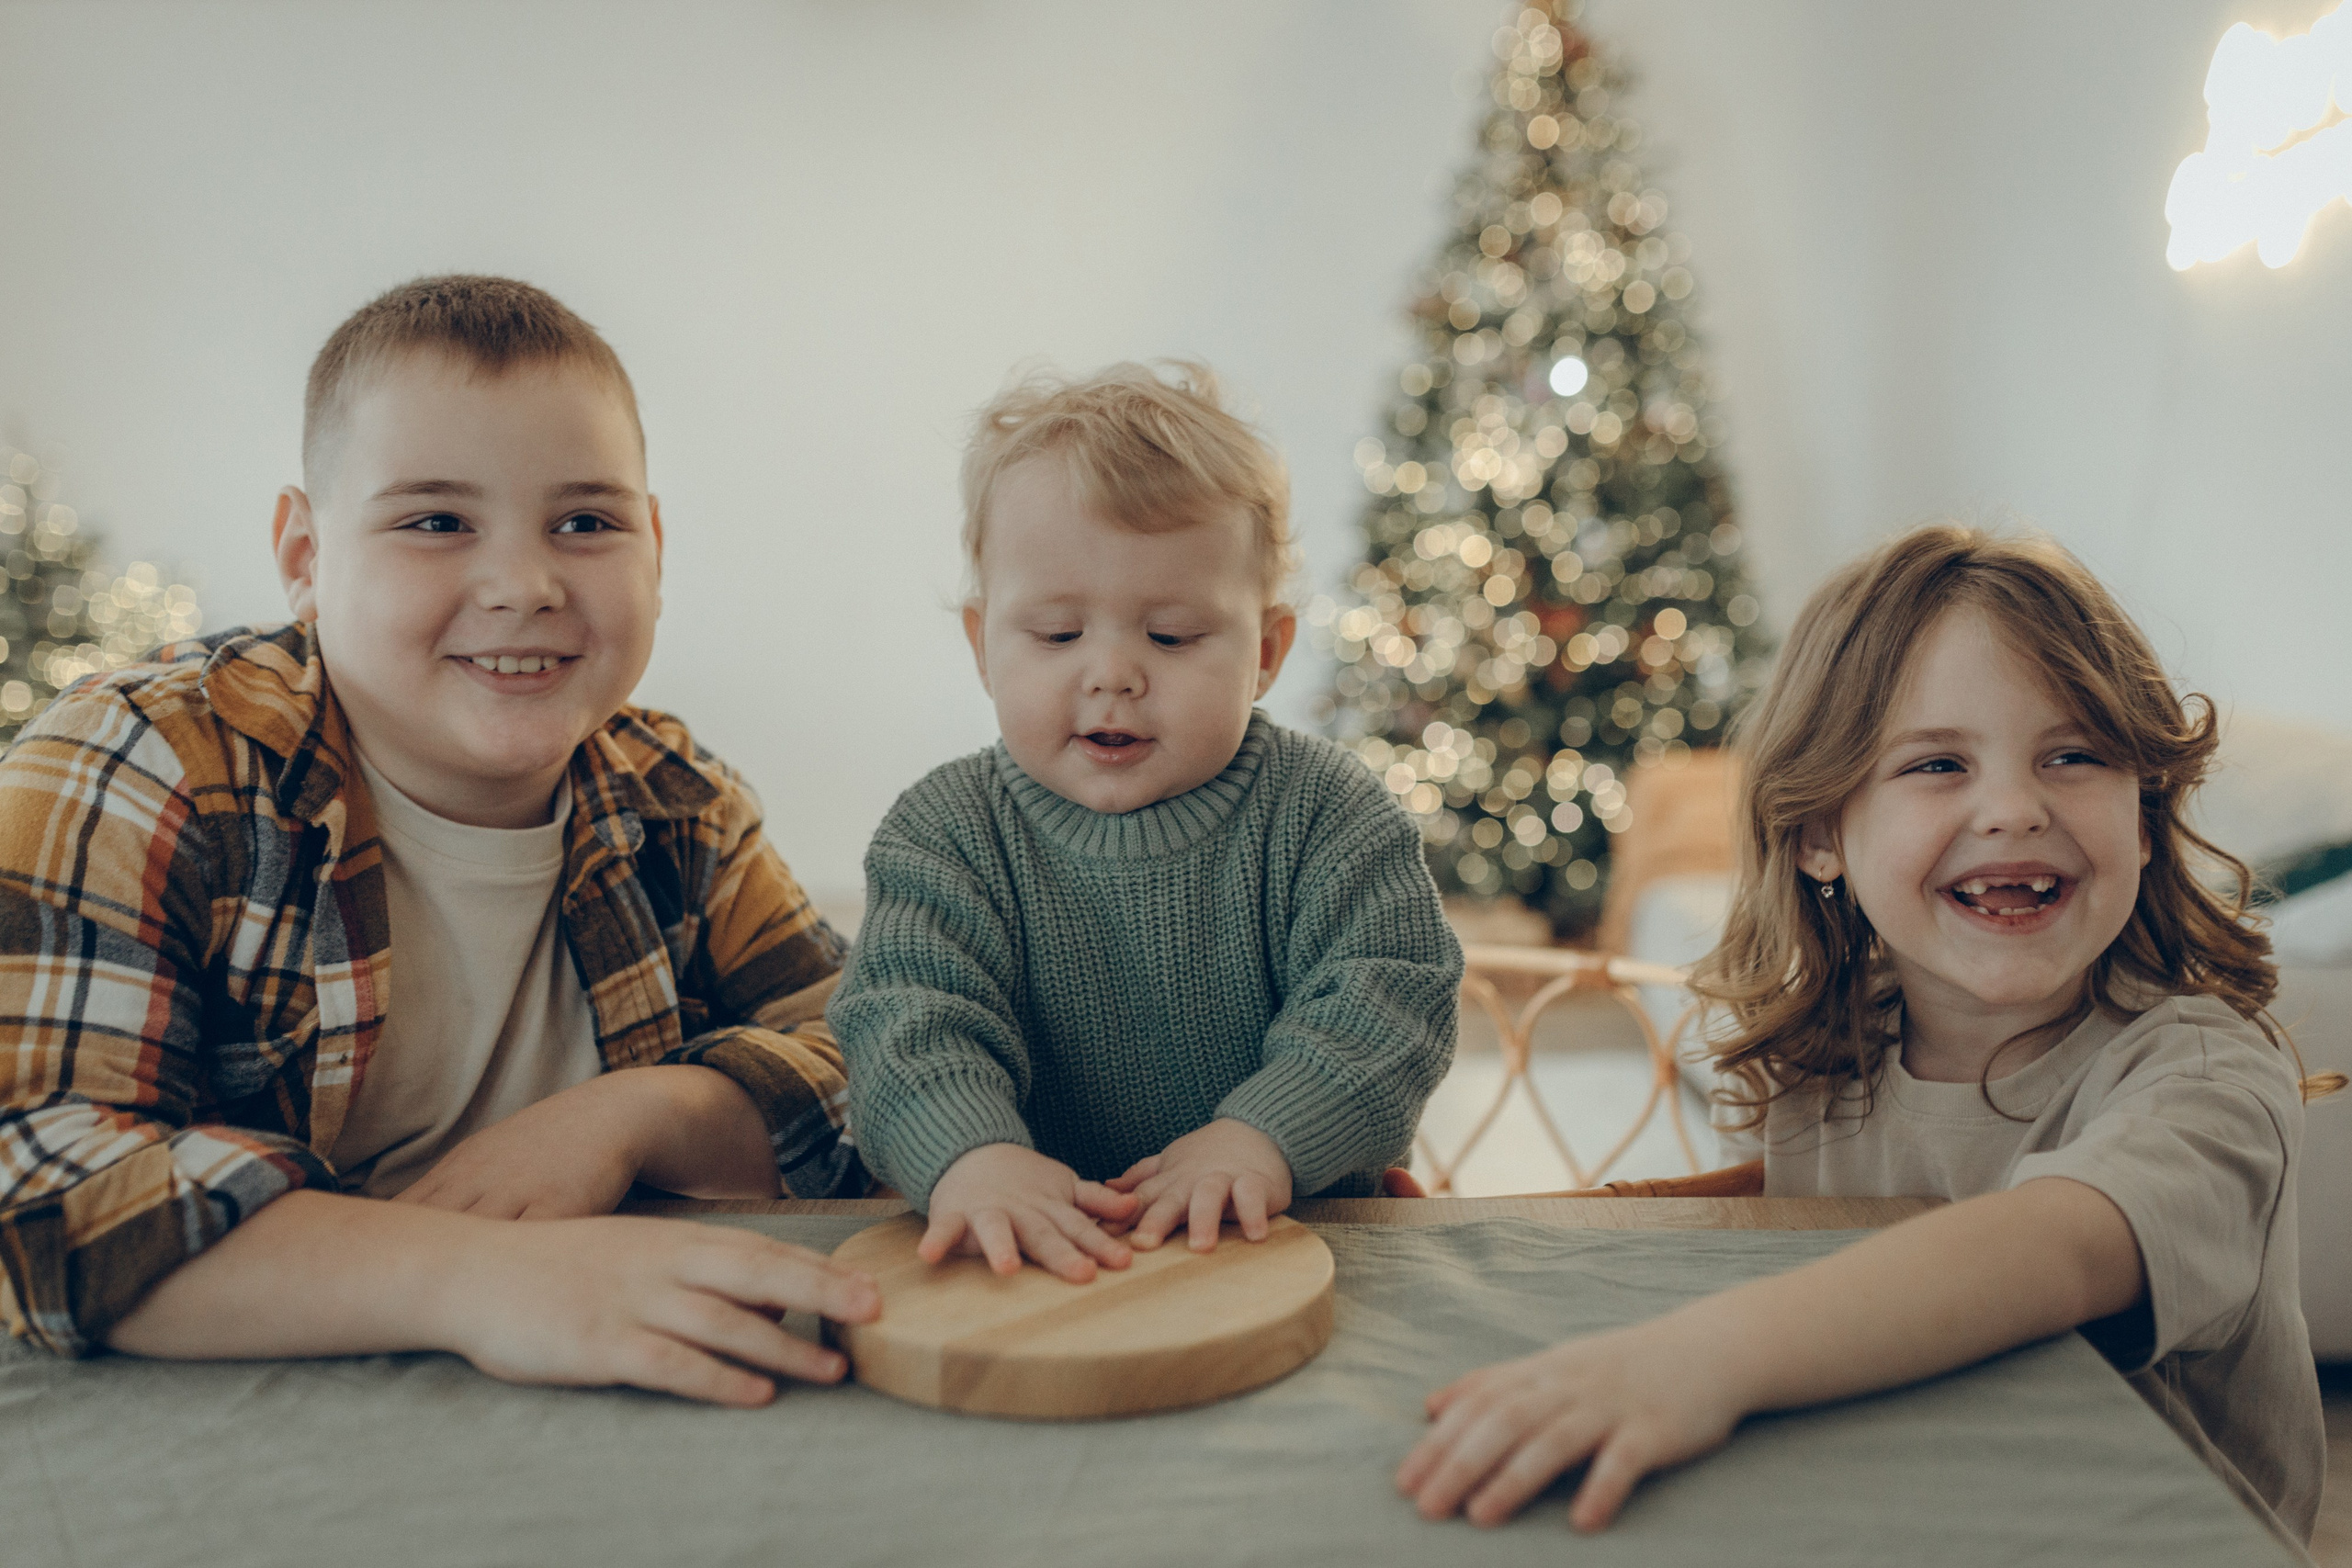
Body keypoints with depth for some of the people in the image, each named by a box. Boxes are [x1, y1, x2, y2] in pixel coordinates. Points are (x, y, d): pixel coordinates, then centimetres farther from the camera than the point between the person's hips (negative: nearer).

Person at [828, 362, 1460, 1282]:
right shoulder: (949, 833, -2)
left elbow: (1391, 1000, -10)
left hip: (1289, 1238, -1)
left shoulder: (1323, 815, -3)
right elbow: (908, 1016, -14)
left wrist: (1263, 1136, -27)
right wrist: (972, 1154, -35)